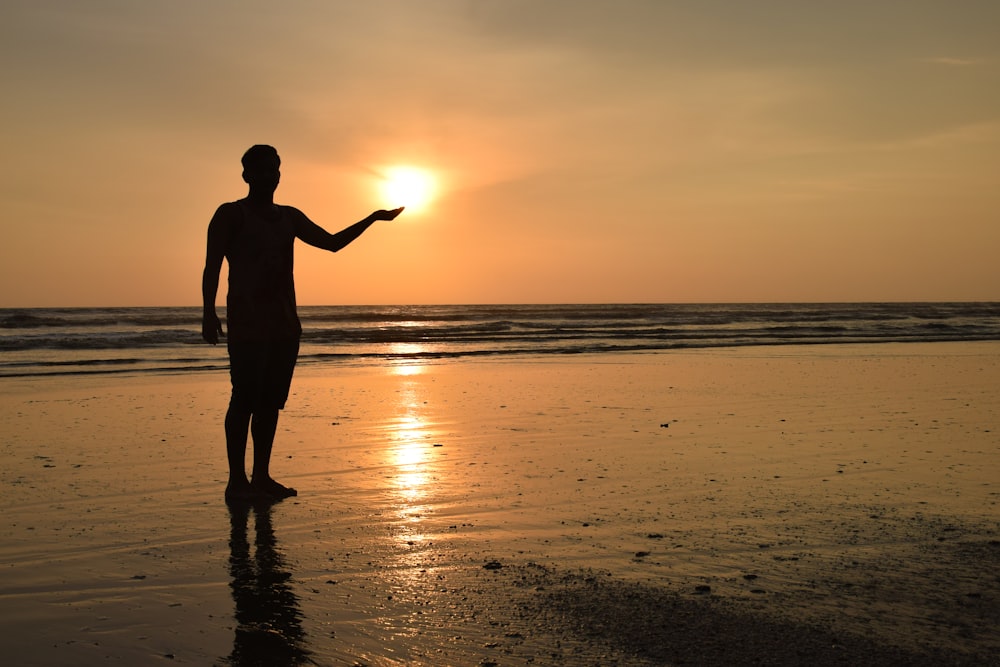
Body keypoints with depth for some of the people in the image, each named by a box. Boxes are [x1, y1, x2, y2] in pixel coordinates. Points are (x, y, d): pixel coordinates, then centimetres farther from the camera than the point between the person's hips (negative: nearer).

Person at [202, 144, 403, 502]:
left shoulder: (290, 217, 19)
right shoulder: (231, 214, 1)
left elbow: (332, 242, 23)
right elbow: (212, 266, -5)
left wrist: (372, 219, 14)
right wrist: (209, 313, -17)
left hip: (284, 324, 6)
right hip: (246, 324, -6)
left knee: (271, 400, 6)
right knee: (244, 399, -9)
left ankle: (262, 476, 11)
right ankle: (237, 481, -6)